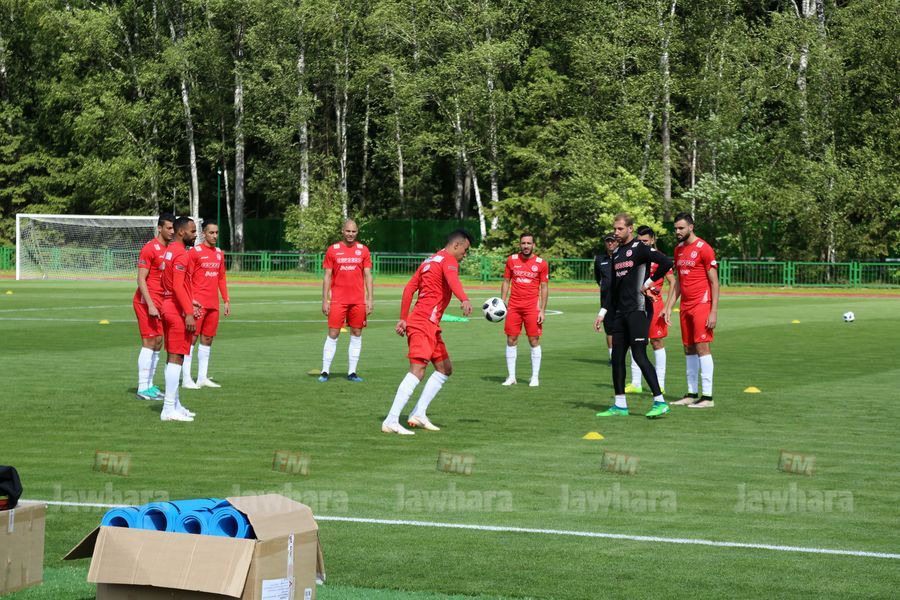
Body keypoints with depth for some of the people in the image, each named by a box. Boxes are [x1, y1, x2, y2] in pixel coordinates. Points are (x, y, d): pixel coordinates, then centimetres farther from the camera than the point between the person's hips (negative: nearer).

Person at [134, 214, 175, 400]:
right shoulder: (150, 249, -12)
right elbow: (141, 279, -15)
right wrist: (150, 305, -21)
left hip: (160, 301, 8)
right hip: (147, 301, -8)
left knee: (157, 343, 9)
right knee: (149, 342, -8)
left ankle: (149, 384, 15)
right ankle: (143, 388, -5)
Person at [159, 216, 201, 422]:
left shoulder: (169, 251, 15)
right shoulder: (180, 254, -16)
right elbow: (178, 286, -24)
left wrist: (190, 301, 19)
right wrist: (188, 313, -25)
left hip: (168, 307, 10)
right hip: (178, 312, -10)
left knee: (172, 357, 14)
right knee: (176, 357, -9)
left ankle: (174, 404, 20)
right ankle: (169, 409, -10)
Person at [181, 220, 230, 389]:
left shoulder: (219, 253, 14)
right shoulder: (195, 251, -6)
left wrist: (226, 300, 15)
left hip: (213, 304, 7)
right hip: (198, 303, -7)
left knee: (207, 339, 9)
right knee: (192, 337, -6)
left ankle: (202, 378, 15)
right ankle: (186, 379, -5)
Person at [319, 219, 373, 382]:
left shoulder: (363, 250, 6)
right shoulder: (333, 250, 3)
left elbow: (368, 275, 6)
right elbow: (327, 276, 3)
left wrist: (370, 299, -1)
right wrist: (325, 300, -2)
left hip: (358, 300, 2)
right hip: (338, 300, -2)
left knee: (357, 334, 3)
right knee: (333, 334, -4)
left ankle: (352, 372, 9)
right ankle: (325, 372, 0)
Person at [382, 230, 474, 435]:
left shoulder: (429, 261, 22)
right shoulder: (448, 260, -5)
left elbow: (409, 289, 22)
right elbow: (453, 280, -28)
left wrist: (403, 319, 23)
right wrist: (465, 300, -45)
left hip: (430, 325, 10)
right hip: (424, 323, -10)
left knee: (445, 369, 15)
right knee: (417, 370, -18)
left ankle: (418, 414, 10)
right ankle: (391, 421, -25)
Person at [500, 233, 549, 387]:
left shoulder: (541, 263, -1)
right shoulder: (512, 260, 5)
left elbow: (544, 288, 1)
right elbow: (506, 282, 12)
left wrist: (542, 310, -5)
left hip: (532, 307, -2)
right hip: (514, 306, 2)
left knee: (534, 341, -1)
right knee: (511, 340, 2)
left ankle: (535, 377, 7)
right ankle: (511, 377, 9)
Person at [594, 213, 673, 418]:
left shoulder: (639, 249, -7)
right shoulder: (616, 254, 17)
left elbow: (667, 262, -20)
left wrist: (649, 282, -14)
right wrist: (603, 312, 18)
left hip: (637, 311, -8)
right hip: (620, 313, 8)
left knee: (639, 355, -13)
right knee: (617, 357, 7)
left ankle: (660, 402, -11)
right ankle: (620, 405, 14)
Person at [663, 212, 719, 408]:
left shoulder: (703, 249, -9)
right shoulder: (679, 249, 14)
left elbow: (714, 283, -10)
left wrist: (714, 312, -15)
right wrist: (669, 307, 14)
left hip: (702, 304, -8)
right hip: (685, 306, 8)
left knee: (702, 346, -10)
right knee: (689, 349, 8)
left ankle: (707, 396, -9)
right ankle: (691, 394, 14)